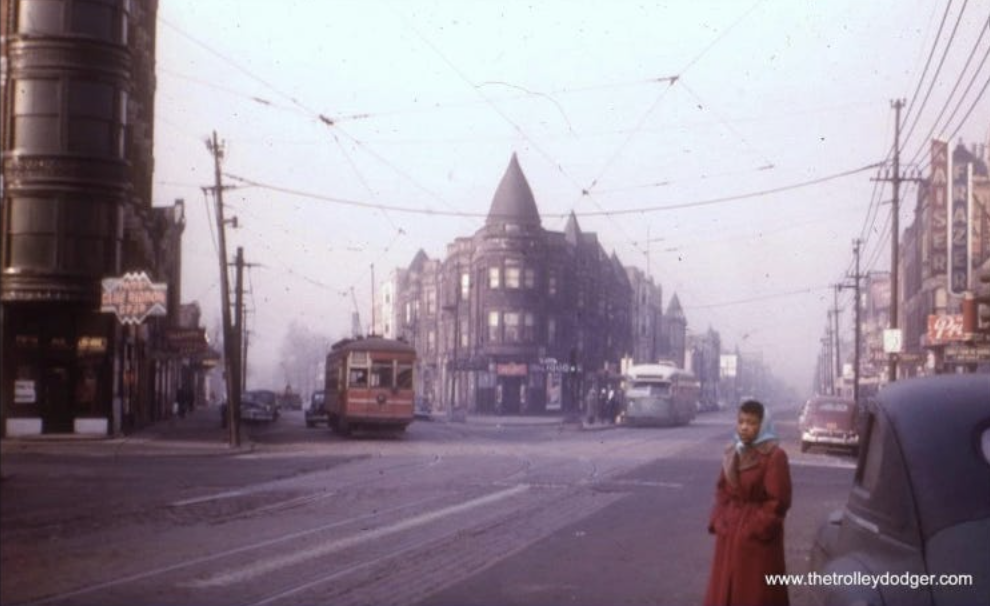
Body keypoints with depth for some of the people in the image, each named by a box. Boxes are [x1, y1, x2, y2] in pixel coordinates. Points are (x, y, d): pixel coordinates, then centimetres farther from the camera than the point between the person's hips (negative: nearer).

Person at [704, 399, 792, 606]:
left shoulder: (774, 456, -14)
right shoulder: (732, 453, 8)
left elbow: (778, 501, -16)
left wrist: (756, 529, -17)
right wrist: (719, 522, 1)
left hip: (758, 538, -7)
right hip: (729, 534, 7)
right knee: (726, 588, 13)